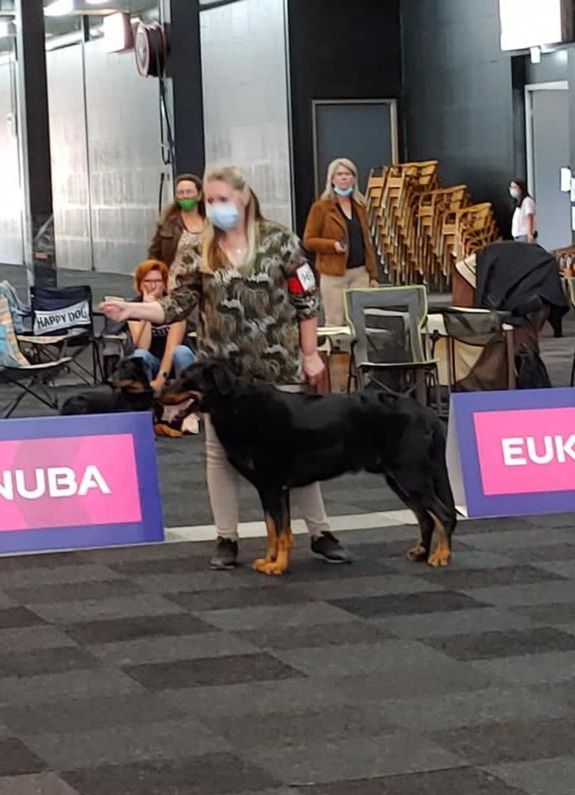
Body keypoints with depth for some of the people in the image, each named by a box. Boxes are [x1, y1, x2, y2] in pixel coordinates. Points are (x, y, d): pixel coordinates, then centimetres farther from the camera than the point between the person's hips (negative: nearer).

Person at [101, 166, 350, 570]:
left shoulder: (279, 241, -5)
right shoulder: (200, 252, 1)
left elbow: (306, 301, -2)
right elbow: (177, 305, 0)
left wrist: (310, 354, -2)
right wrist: (131, 310, -15)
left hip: (277, 366, -2)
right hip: (221, 369, 2)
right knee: (221, 453, 5)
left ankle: (320, 533, 16)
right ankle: (227, 539, 15)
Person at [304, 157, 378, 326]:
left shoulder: (359, 205, 13)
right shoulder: (321, 207, -2)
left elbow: (367, 241, 16)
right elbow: (308, 240, -3)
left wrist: (373, 274, 12)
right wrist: (333, 245, -19)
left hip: (360, 273, 5)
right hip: (334, 273, -5)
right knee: (335, 323, -4)